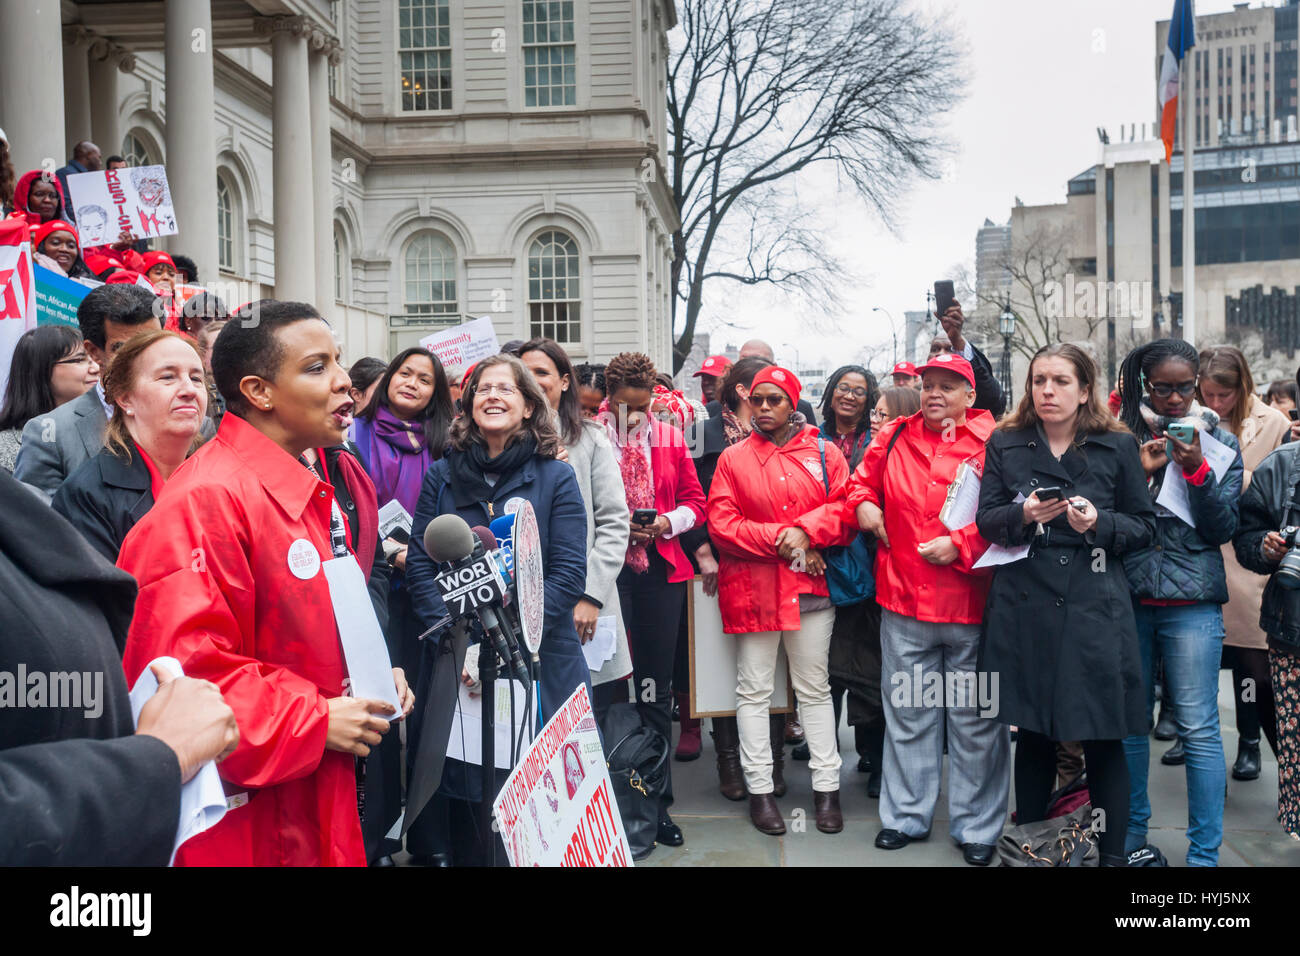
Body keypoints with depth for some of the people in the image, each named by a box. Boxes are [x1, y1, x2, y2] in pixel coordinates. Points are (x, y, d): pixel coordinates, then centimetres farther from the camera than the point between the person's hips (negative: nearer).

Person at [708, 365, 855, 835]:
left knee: (814, 688, 9)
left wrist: (806, 531, -18)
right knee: (754, 690, 6)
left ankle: (826, 787, 19)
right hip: (752, 588, 0)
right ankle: (759, 788, 16)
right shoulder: (733, 457, 3)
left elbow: (845, 508, -1)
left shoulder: (824, 453, 5)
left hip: (810, 586, 1)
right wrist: (779, 540, -14)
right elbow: (721, 522, -5)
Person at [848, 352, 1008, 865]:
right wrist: (863, 504, 2)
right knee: (906, 714, 14)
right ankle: (906, 816, 29)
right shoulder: (895, 437, 7)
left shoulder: (993, 440, -5)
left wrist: (960, 544, -18)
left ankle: (977, 827, 23)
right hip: (904, 599, 3)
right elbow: (863, 481, 23)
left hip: (971, 604, -3)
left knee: (975, 719, 8)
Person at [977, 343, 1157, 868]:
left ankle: (1113, 853, 16)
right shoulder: (1005, 443, 7)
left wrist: (1099, 523, -13)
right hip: (1024, 609, 1)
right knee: (1033, 736, 11)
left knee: (1103, 740, 1)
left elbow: (1144, 525, 5)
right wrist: (1023, 515, -17)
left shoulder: (1118, 446, 3)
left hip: (1095, 609, -1)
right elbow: (986, 520, 3)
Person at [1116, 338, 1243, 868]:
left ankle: (1204, 853, 7)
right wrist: (1140, 471, -11)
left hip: (1192, 602, -1)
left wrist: (1197, 471, -13)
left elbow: (1222, 529, 0)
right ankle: (1133, 835, 22)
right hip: (1127, 596, 1)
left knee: (1198, 729, -3)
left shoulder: (1220, 442, 6)